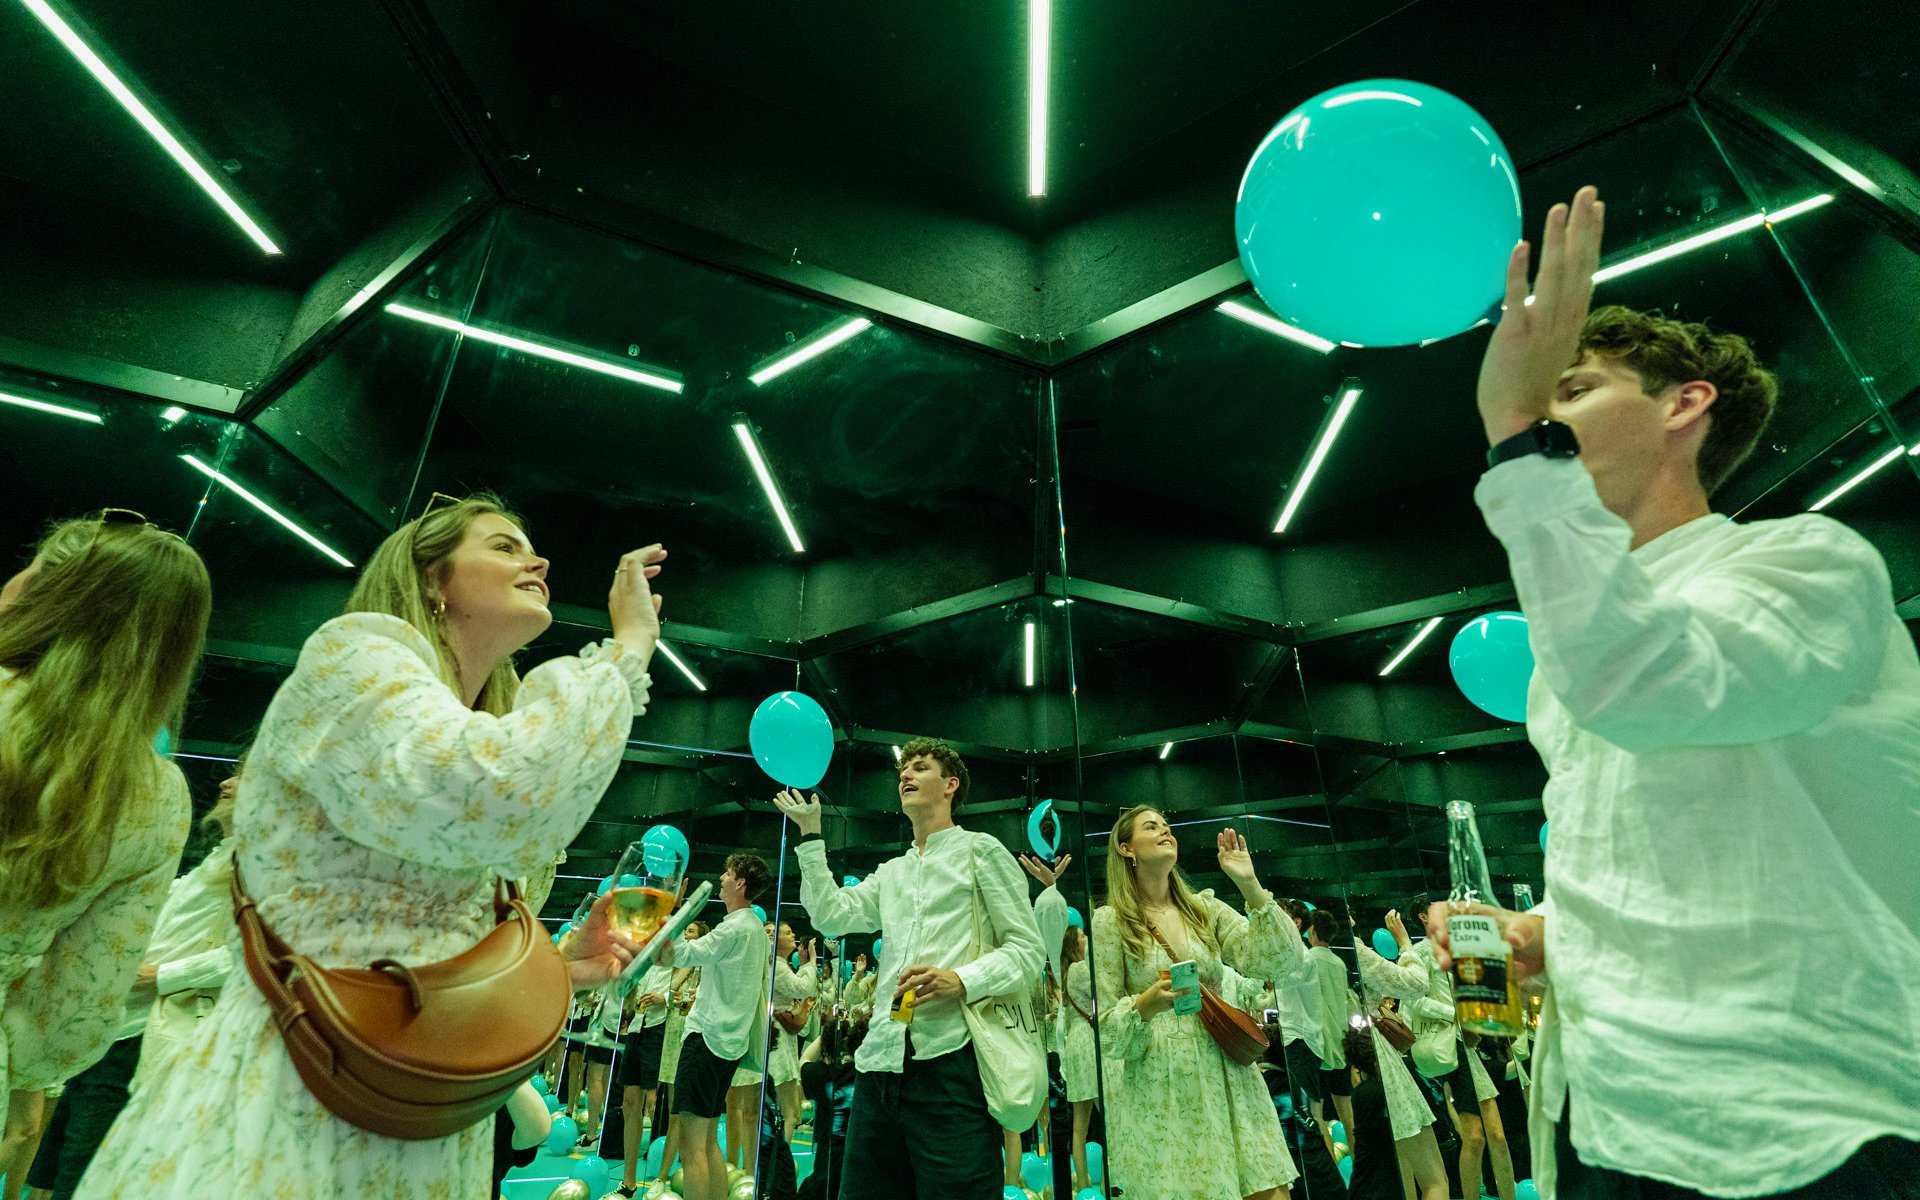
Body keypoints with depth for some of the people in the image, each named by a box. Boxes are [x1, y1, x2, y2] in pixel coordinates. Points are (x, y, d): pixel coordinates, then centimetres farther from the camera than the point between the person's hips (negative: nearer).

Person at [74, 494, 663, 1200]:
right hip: (292, 1120, -8)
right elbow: (505, 798, -32)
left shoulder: (472, 738, 14)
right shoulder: (354, 648, -11)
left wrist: (557, 964, 6)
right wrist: (630, 645, -21)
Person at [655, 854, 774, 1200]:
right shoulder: (757, 928, 13)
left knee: (692, 1143, -6)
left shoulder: (735, 927, -16)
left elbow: (675, 955, -16)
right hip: (730, 1041, 10)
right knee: (709, 1140, 16)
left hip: (708, 1036, -10)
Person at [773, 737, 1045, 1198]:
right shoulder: (890, 872, 23)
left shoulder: (979, 848, 5)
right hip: (883, 1058, 6)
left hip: (951, 1054, -6)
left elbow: (1026, 949, -1)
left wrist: (962, 981, -19)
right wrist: (810, 833, 8)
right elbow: (831, 915, 9)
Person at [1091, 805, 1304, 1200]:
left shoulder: (1206, 908, 7)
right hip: (1158, 1088, -3)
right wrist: (1146, 1004, -23)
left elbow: (1284, 962, -4)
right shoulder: (1110, 920, -3)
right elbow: (1107, 1028, -3)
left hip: (1225, 1075, 3)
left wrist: (1250, 885, -12)